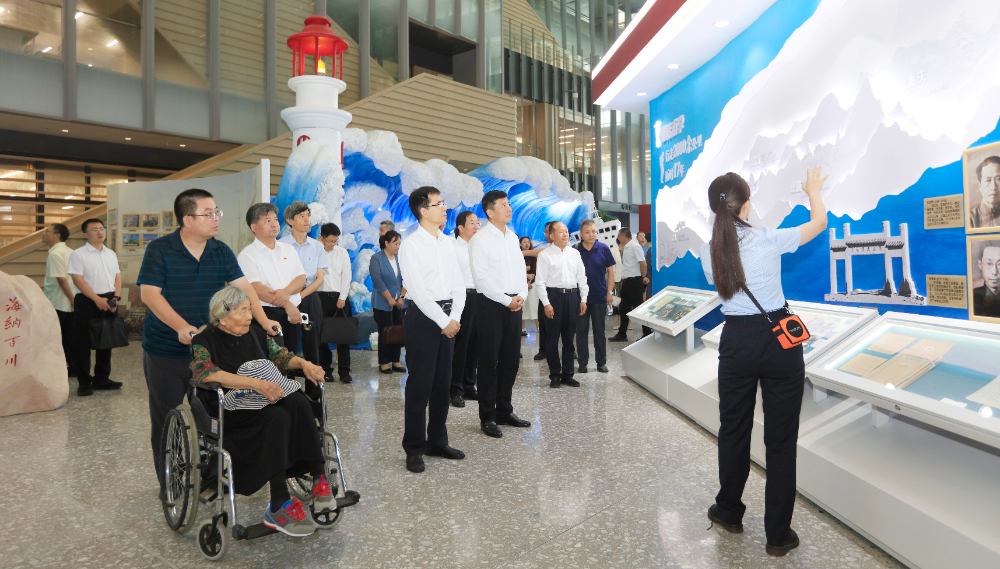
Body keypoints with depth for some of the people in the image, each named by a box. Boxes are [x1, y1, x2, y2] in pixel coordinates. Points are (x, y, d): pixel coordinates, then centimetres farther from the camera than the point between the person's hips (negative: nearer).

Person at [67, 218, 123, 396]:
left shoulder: (111, 254, 13)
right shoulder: (78, 254, -5)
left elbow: (117, 277, 12)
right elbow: (78, 280, -11)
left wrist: (115, 297, -4)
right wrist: (97, 299, -18)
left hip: (108, 302, 5)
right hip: (87, 302, -5)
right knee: (83, 343, -1)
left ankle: (102, 379, 21)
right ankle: (84, 382, 7)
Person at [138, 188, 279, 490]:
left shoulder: (221, 251, 3)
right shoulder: (160, 250, -8)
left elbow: (243, 286, -3)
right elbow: (149, 293, -14)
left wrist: (263, 320, -18)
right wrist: (181, 326, -26)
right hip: (165, 351, -3)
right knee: (165, 419, 9)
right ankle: (168, 484, 25)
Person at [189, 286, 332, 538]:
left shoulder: (255, 334, 16)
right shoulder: (204, 341, -3)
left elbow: (280, 355, 22)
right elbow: (205, 373, -22)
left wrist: (304, 364, -1)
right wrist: (255, 383, -32)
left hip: (267, 398, 5)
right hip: (227, 408, -5)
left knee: (298, 402, -29)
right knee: (276, 418, -35)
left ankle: (319, 477, -30)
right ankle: (279, 506, -36)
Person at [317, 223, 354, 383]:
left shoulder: (342, 252, 8)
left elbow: (346, 275, 4)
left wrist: (342, 297, -2)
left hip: (340, 297, 2)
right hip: (321, 297, -2)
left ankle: (344, 371, 3)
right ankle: (325, 369, 14)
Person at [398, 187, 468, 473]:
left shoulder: (448, 243, 13)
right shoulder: (410, 245, -8)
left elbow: (458, 284, 10)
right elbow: (418, 290, -14)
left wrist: (455, 317, -3)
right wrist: (443, 321, -14)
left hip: (448, 317, 7)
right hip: (423, 316, -6)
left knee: (443, 382, 12)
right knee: (420, 383, -1)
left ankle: (437, 441, 25)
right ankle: (414, 448, 11)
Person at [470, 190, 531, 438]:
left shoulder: (513, 236, 13)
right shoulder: (480, 239, -8)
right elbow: (481, 278, -14)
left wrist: (522, 296, -1)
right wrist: (507, 300, -14)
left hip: (514, 304, 7)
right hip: (491, 304, -7)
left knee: (511, 359, 12)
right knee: (489, 361, 0)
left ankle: (504, 410, 25)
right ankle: (487, 417, 11)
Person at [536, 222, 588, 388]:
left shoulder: (575, 253, 10)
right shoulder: (545, 255, -4)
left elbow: (582, 277, 12)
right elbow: (540, 281, -7)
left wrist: (583, 299, 6)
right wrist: (546, 304, -12)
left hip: (572, 296, 4)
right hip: (553, 296, -4)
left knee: (569, 338, 11)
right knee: (553, 339, 4)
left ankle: (567, 374, 21)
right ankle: (554, 375, 16)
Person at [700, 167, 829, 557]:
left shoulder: (709, 252, -3)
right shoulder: (769, 239, -12)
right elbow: (819, 222, 5)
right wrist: (813, 191, 24)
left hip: (737, 342, 3)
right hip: (779, 339, -2)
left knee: (733, 429, 18)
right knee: (781, 437, 7)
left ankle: (729, 512, 34)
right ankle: (778, 535, 17)